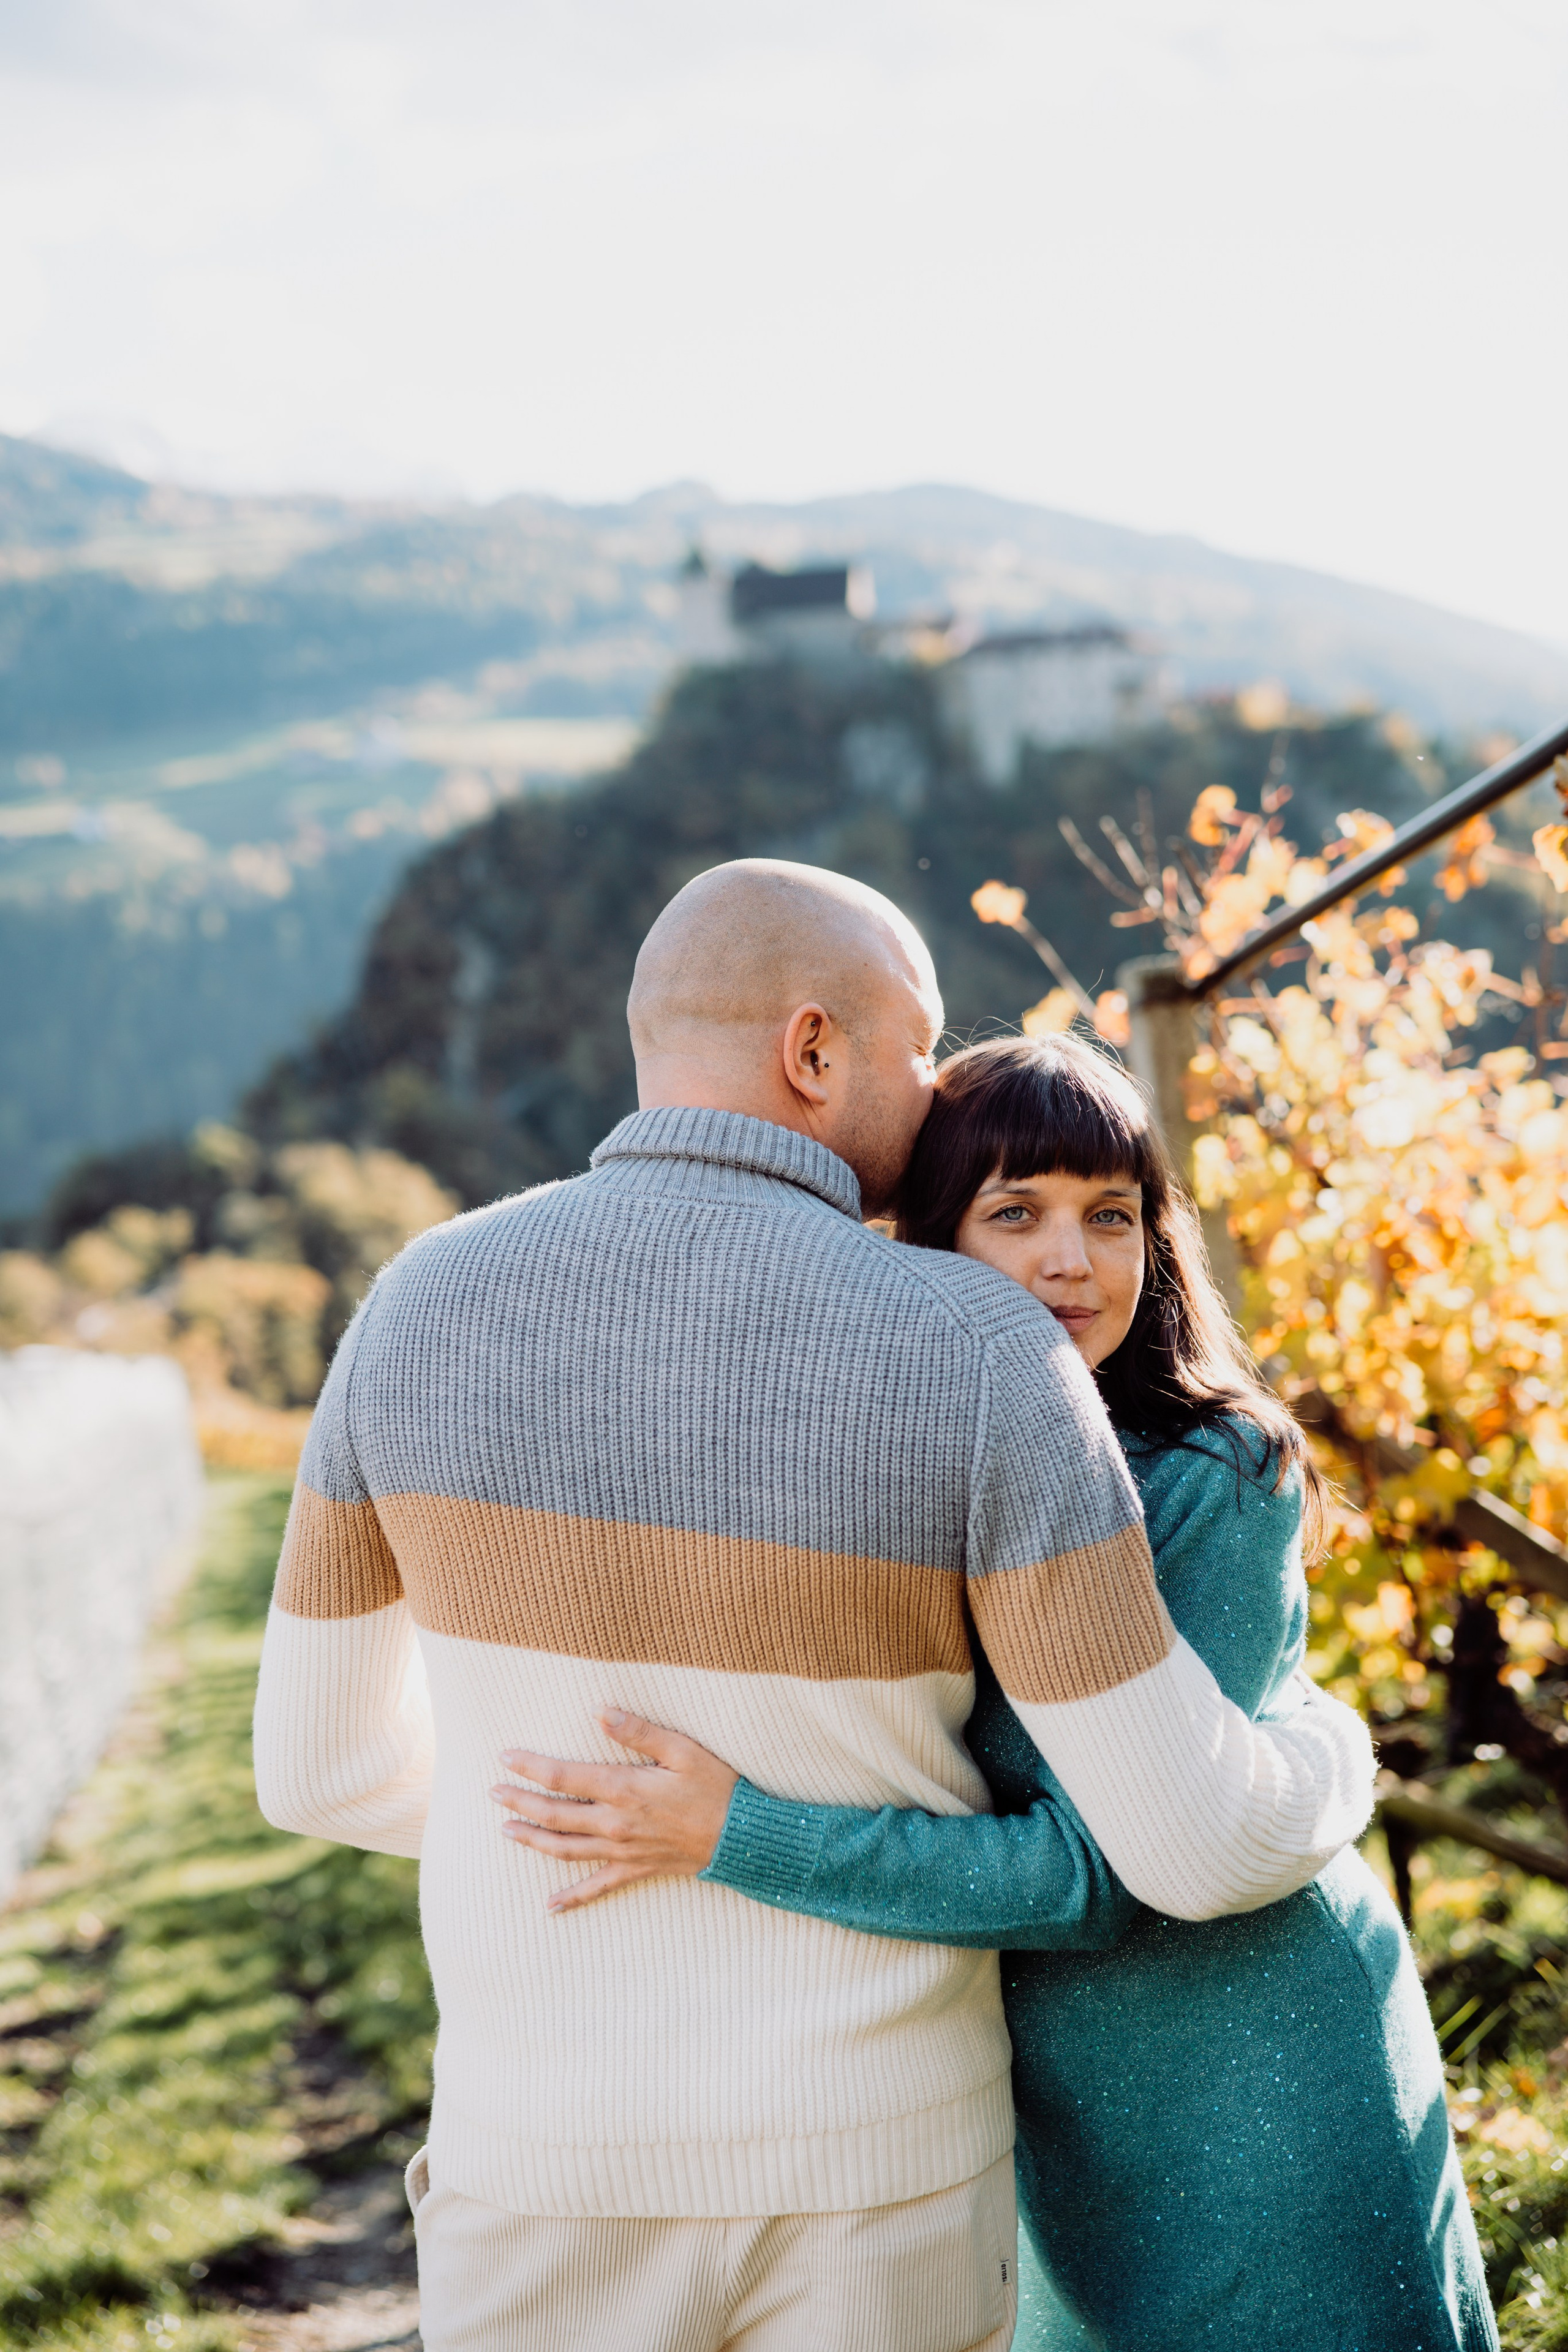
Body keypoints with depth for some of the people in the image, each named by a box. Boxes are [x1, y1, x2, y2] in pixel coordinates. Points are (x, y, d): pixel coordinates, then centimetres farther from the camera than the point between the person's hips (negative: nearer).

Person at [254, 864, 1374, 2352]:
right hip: (867, 2160, -1)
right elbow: (1194, 1841, -18)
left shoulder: (425, 1307, -9)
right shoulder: (976, 1360, -19)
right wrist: (1332, 1755, 8)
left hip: (560, 2165, 2)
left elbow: (327, 1763, 2)